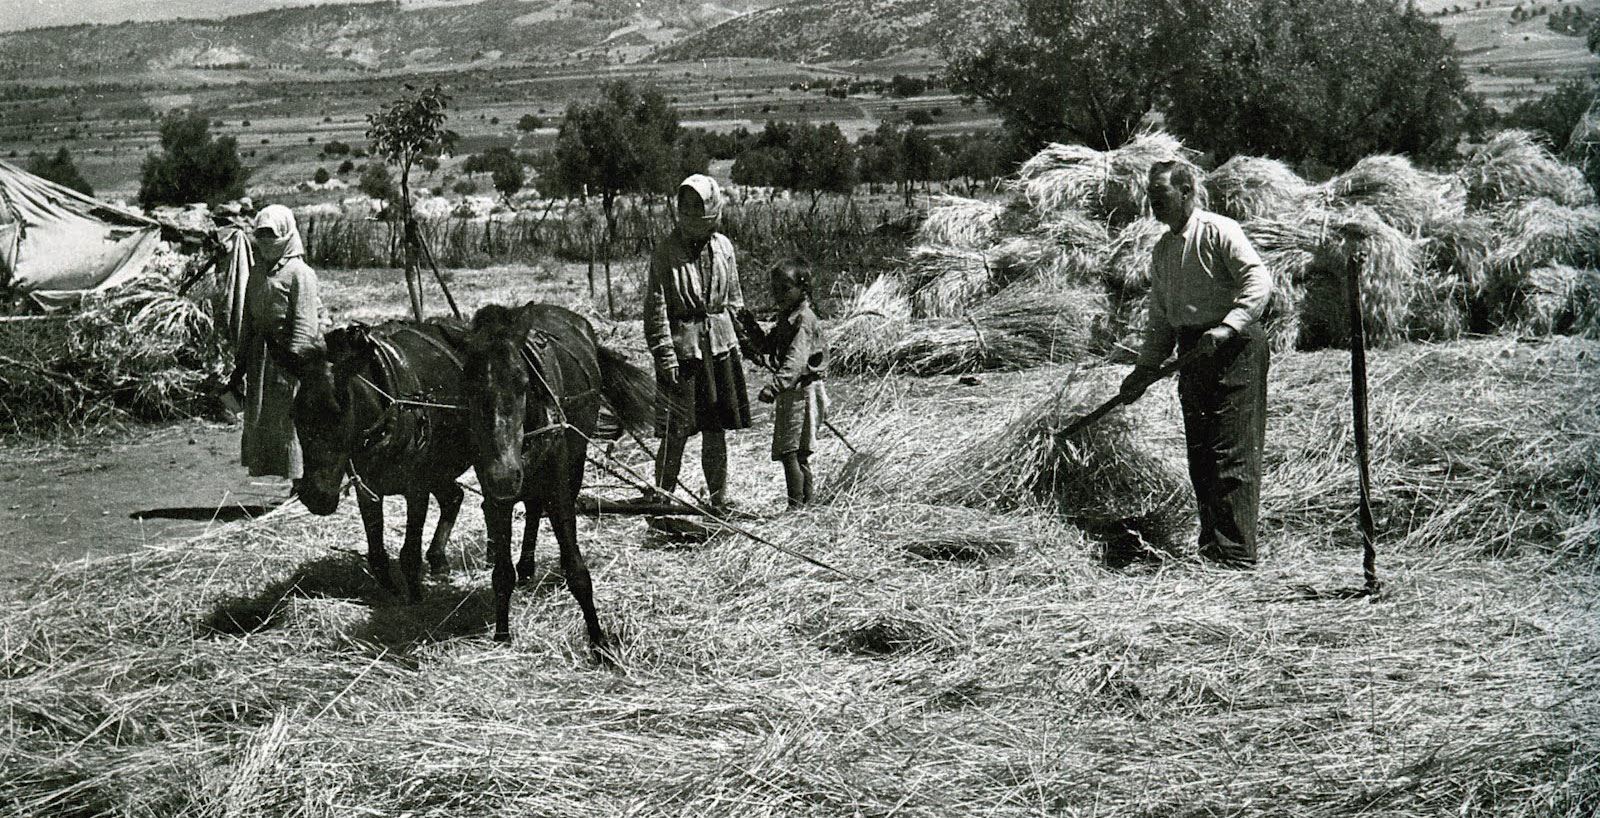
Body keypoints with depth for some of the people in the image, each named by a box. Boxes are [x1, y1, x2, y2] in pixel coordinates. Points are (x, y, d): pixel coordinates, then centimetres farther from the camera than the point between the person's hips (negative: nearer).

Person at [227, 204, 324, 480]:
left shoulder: (299, 273, -8)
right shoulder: (256, 272, 15)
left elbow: (304, 323, -13)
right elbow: (248, 321, 19)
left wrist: (294, 357, -21)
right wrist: (239, 366, 18)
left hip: (287, 357, -7)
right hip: (259, 357, 7)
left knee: (288, 422, -6)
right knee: (255, 420, 10)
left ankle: (299, 479, 1)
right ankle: (256, 471, 19)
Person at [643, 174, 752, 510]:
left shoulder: (723, 246, 7)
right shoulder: (665, 252, -8)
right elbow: (656, 308, -9)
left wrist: (738, 340, 14)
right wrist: (665, 354, -14)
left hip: (720, 344, 5)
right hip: (682, 346, -5)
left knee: (717, 428, 9)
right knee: (675, 430, -2)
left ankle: (719, 498, 19)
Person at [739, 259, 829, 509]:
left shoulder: (804, 320, -17)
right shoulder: (787, 318, 15)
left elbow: (795, 361, -29)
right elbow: (768, 346, 22)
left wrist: (774, 386, -40)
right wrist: (751, 327, 6)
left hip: (801, 392, -10)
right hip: (790, 394, 10)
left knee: (790, 452, -13)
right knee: (799, 455, 15)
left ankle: (796, 505, -12)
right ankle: (806, 502, 22)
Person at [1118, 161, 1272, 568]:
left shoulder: (1218, 231, -6)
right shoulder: (1162, 250, 18)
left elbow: (1259, 280, -16)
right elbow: (1160, 317, 22)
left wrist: (1227, 327, -26)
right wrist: (1146, 368, 14)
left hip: (1233, 349, -8)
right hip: (1193, 352, 8)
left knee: (1232, 451, -9)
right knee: (1199, 454, 8)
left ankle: (1237, 553, -8)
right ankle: (1210, 546, 16)